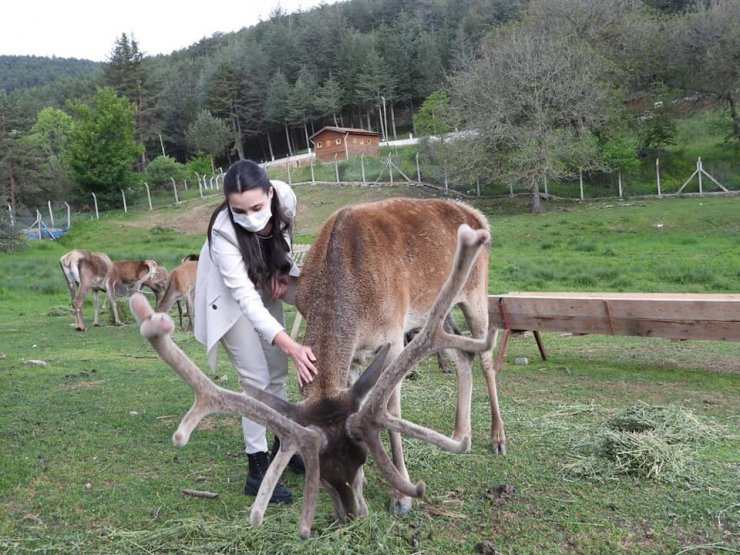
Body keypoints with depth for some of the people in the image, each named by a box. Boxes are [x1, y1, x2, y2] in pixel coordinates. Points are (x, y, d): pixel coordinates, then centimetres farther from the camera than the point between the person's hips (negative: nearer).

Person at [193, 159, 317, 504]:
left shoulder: (285, 197, -27)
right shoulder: (223, 231, -39)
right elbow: (245, 297, -43)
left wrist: (280, 271, -15)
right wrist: (291, 346, -52)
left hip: (265, 285, 5)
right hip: (230, 295, -5)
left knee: (277, 371, 11)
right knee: (256, 378, -10)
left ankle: (283, 444, 29)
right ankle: (257, 469, 1)